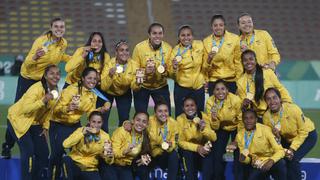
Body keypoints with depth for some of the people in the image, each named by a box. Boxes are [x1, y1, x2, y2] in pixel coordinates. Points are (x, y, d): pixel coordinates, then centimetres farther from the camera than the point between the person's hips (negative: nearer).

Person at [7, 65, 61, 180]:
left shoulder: (55, 91, -4)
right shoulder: (36, 88, -28)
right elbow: (25, 109, -36)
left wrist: (45, 127, 2)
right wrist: (43, 101, -45)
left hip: (35, 123, 8)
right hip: (19, 120, -8)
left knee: (43, 152, 3)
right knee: (28, 151, -20)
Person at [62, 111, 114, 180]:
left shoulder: (105, 137, -1)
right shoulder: (81, 130, -5)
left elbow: (108, 161, 0)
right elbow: (66, 144, -20)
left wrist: (110, 157, -23)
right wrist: (81, 133, -24)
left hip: (90, 170, 1)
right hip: (75, 165, -1)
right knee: (66, 159, -34)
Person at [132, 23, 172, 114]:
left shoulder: (168, 48, -10)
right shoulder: (139, 47, -16)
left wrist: (166, 71, -26)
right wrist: (145, 71, -31)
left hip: (161, 86, 2)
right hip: (142, 86, -2)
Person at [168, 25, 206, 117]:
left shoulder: (199, 45, -3)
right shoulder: (176, 50, -6)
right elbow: (172, 75, -5)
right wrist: (174, 67, -25)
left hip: (198, 86, 2)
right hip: (181, 88, -2)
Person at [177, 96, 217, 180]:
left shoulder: (203, 116, -10)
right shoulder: (180, 119, -11)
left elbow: (214, 138, -13)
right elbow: (181, 142, -11)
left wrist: (203, 129, -31)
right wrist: (196, 147, -24)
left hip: (203, 147, 1)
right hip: (189, 148, -1)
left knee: (208, 154, -28)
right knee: (188, 154, -30)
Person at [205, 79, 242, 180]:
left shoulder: (235, 100, -30)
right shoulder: (210, 102, -23)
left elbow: (242, 120, -14)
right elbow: (214, 127, -17)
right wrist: (214, 119, -38)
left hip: (235, 127, -2)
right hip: (221, 128, 2)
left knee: (238, 154, -10)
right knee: (217, 153, -4)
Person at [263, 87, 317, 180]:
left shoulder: (293, 109, -32)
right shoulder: (266, 116, -20)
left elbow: (303, 132, -20)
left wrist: (292, 149, -25)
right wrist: (276, 136, -28)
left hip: (307, 135, -5)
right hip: (287, 138, 5)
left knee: (292, 159, -23)